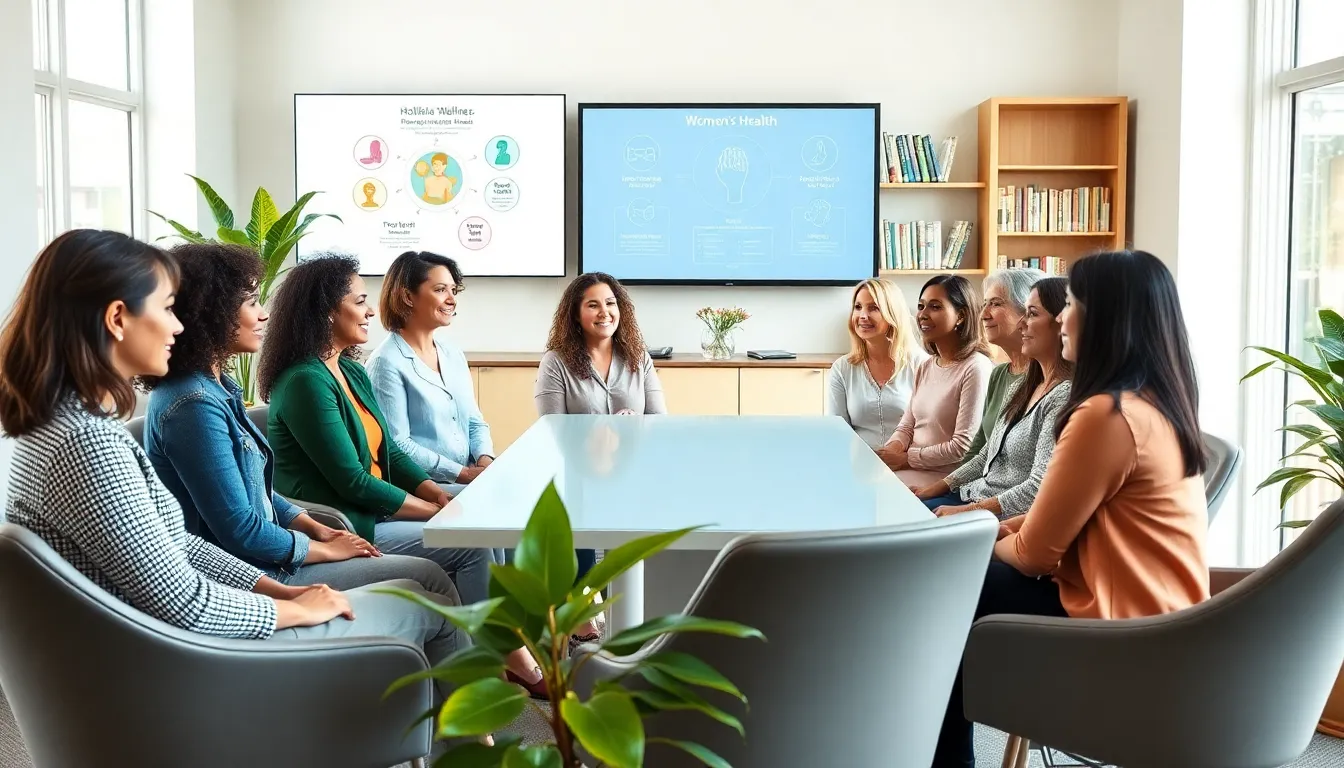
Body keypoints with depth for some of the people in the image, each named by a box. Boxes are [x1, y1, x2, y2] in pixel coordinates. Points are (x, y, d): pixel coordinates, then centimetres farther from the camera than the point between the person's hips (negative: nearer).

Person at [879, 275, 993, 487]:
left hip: (945, 477, -7)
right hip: (913, 468, 8)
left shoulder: (976, 368, -13)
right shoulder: (925, 367, 15)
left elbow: (964, 447, -17)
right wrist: (892, 449, -7)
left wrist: (907, 458, -12)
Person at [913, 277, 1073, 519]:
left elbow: (1039, 489, -23)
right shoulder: (1023, 387, 11)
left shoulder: (1063, 397, -19)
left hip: (1006, 518, -8)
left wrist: (965, 511, -20)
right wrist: (939, 487, 10)